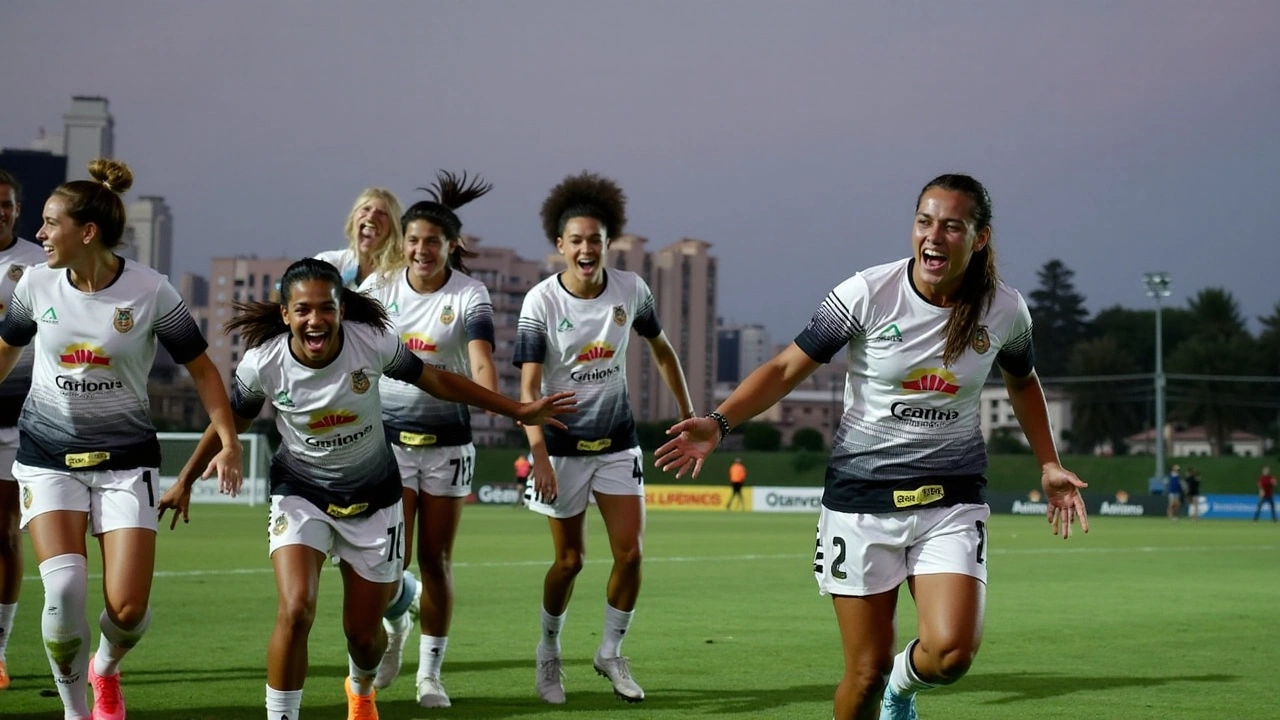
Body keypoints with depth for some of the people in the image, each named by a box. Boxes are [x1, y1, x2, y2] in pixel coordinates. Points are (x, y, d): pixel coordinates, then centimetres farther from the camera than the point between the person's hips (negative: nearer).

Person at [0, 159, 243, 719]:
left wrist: (228, 442, -10)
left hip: (125, 459, -1)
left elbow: (201, 368, -2)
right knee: (64, 586, -19)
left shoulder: (149, 291, -11)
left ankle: (105, 670, 28)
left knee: (128, 608, -9)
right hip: (47, 456, 1)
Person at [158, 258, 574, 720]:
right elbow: (230, 422, 0)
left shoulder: (372, 342, -21)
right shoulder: (262, 363, -20)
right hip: (300, 494, -1)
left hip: (372, 498, 1)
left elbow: (437, 382, -5)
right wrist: (185, 481, 8)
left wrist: (519, 411, -2)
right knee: (295, 611, -25)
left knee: (363, 632, 10)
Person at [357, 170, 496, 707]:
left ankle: (430, 672, 17)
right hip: (388, 436, 1)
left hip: (447, 441, -1)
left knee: (436, 560, 4)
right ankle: (394, 630, 24)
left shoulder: (469, 295, -9)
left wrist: (493, 400, -44)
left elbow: (481, 360, -25)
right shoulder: (379, 285, -1)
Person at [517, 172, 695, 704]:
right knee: (570, 559, 3)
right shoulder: (541, 302, -16)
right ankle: (549, 652, 28)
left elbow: (660, 348, 11)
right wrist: (538, 453, -34)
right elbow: (529, 385, -22)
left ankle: (611, 653, 17)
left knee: (630, 552, -4)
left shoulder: (630, 290, -6)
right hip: (563, 444, -3)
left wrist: (688, 413, 11)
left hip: (618, 441, 3)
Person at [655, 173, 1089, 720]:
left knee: (950, 653, -17)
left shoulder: (1005, 310, -3)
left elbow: (1022, 383, 19)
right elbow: (787, 368, -8)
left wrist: (1048, 465, 14)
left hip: (952, 499, 2)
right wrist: (719, 423, -21)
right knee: (867, 670, -1)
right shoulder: (868, 294, -11)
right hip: (861, 495, -1)